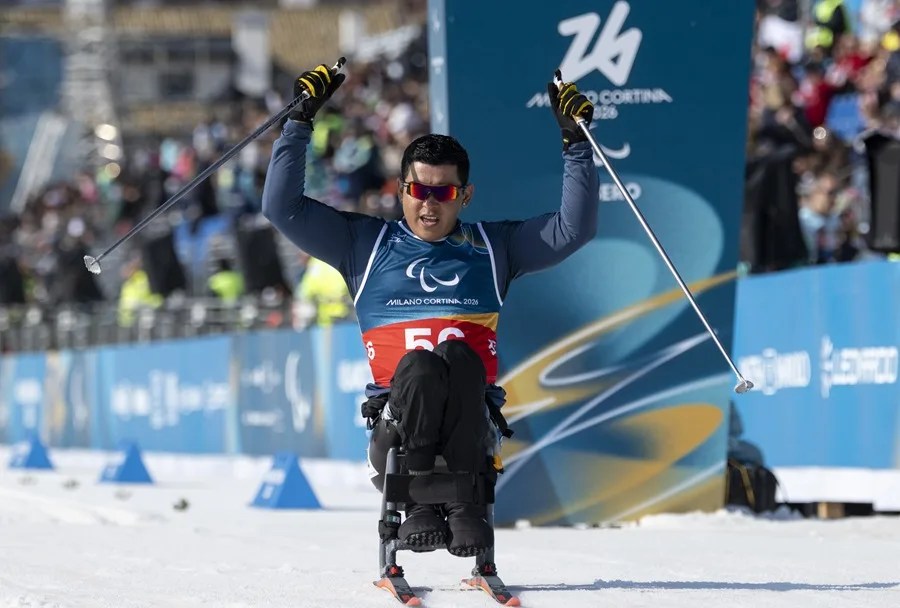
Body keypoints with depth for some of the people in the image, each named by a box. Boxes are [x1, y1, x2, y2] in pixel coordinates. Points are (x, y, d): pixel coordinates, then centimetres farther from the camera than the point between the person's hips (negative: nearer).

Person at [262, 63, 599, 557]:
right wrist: (300, 121, 11)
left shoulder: (493, 247, 21)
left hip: (473, 420, 1)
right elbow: (283, 207, 14)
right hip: (395, 420, -1)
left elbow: (574, 227, 16)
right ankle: (417, 501, -24)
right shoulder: (366, 244, 19)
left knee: (459, 355, -33)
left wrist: (575, 142, 10)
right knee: (417, 365, -34)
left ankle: (466, 503, -30)